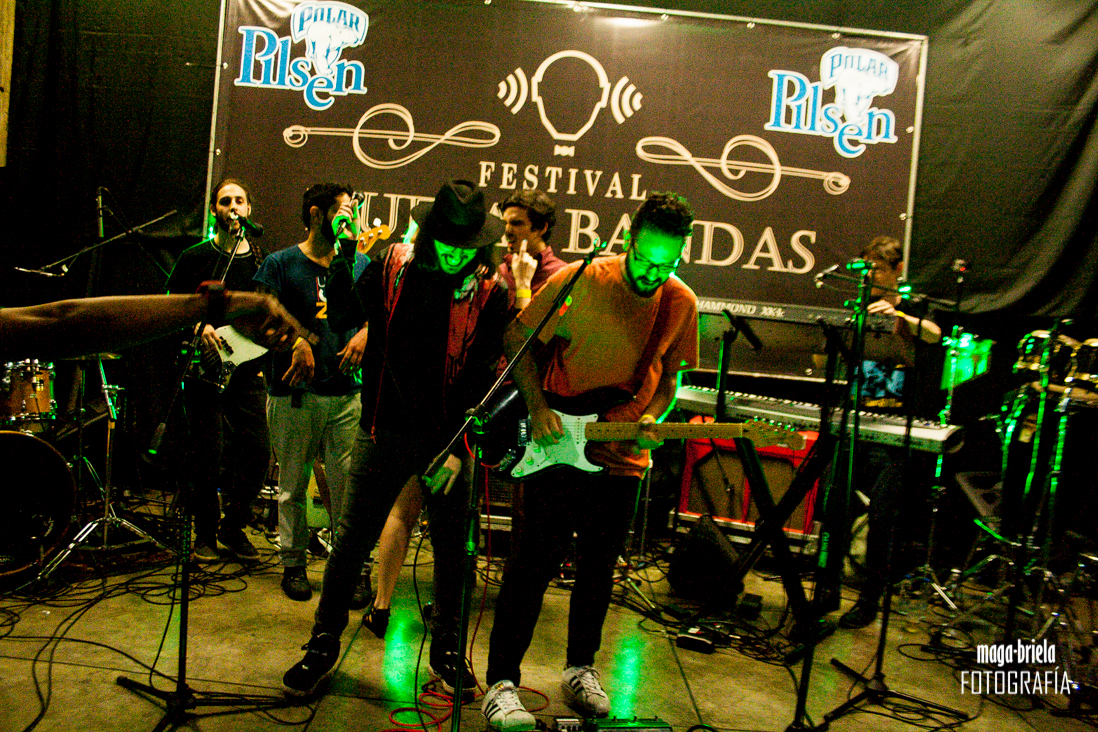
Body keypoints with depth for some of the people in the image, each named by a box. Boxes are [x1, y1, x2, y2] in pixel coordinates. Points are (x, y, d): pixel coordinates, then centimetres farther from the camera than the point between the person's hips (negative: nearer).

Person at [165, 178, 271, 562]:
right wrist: (199, 328, -11)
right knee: (208, 454, -2)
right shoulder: (195, 258, 5)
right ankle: (205, 533, 16)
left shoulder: (263, 261, 11)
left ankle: (233, 526, 17)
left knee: (258, 451, -3)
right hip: (205, 367, -2)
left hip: (249, 371, 2)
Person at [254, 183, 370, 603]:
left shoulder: (359, 264, 12)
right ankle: (293, 564, 23)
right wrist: (296, 343, -17)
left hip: (346, 394, 2)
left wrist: (366, 333, -1)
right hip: (293, 394, -2)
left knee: (348, 485, 0)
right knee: (293, 485, 8)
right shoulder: (281, 264, 2)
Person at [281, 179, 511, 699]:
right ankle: (324, 643, 26)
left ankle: (446, 646, 33)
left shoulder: (489, 292, -4)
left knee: (451, 548, 11)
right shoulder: (391, 266, 0)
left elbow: (483, 376, -5)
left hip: (448, 438, 0)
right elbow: (340, 319, 3)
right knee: (351, 541, 4)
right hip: (384, 431, 0)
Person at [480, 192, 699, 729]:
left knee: (599, 567, 14)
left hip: (621, 458, 4)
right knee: (534, 564, -2)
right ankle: (502, 683, 10)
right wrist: (537, 409, -13)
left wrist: (652, 420, -8)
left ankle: (580, 668, 33)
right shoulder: (578, 281, -12)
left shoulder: (681, 303, 1)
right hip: (556, 445, -4)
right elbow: (518, 338, -4)